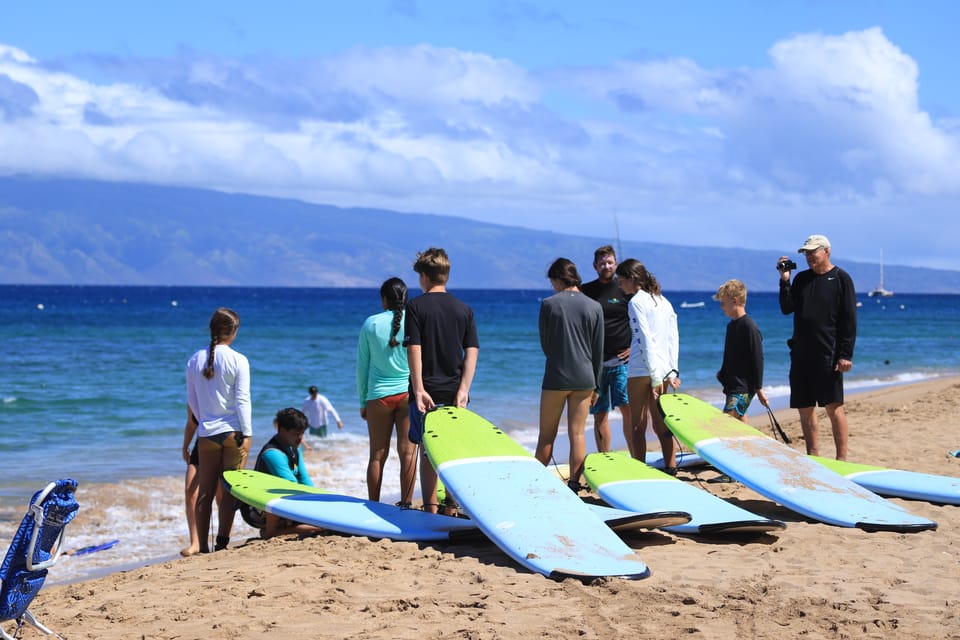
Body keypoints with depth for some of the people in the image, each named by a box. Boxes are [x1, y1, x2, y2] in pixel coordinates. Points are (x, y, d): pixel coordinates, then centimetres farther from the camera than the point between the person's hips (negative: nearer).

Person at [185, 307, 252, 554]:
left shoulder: (195, 360, 4)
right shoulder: (238, 360, -8)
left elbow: (191, 400, 10)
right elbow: (242, 400, -10)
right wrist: (246, 434, -7)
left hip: (207, 433, 3)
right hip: (233, 431, -3)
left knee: (205, 491, 8)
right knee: (229, 490, 2)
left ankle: (202, 545, 9)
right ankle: (222, 542, -1)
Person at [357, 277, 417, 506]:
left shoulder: (371, 324, 1)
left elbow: (362, 367, 6)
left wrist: (363, 401, 14)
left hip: (378, 395, 1)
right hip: (409, 393, -1)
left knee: (377, 455, 6)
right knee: (407, 452, 1)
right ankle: (406, 503, 0)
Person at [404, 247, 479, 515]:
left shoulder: (416, 306, -5)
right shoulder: (464, 309, 6)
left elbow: (414, 349, -12)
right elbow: (472, 352, 0)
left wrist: (419, 389, -12)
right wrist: (463, 390, -3)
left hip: (427, 390, -3)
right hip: (454, 390, 3)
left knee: (427, 452, 1)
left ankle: (430, 510, -1)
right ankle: (451, 508, 15)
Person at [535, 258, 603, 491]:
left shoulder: (549, 304, -6)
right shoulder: (594, 307, 1)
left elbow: (544, 343, 3)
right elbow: (598, 350, 5)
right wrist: (595, 385, 12)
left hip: (555, 377, -2)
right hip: (584, 378, 2)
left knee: (546, 435, 8)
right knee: (577, 434, 5)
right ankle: (574, 485, 5)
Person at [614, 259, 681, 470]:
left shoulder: (637, 301, -7)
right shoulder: (664, 302, 14)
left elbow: (646, 340, -14)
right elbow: (674, 339, 11)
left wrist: (655, 376, -16)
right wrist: (672, 371, 9)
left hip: (641, 370, -7)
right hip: (664, 368, 7)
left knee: (637, 426, -1)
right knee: (661, 424, 11)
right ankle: (671, 469, 9)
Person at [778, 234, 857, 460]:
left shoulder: (841, 278, -2)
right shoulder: (801, 278, 14)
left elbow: (849, 320, -6)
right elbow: (787, 309, 8)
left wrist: (846, 354, -12)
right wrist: (784, 281, -3)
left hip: (829, 354, -6)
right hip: (801, 354, 6)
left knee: (834, 406, -6)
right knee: (805, 408, 7)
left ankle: (841, 458, -3)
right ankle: (813, 456, 15)